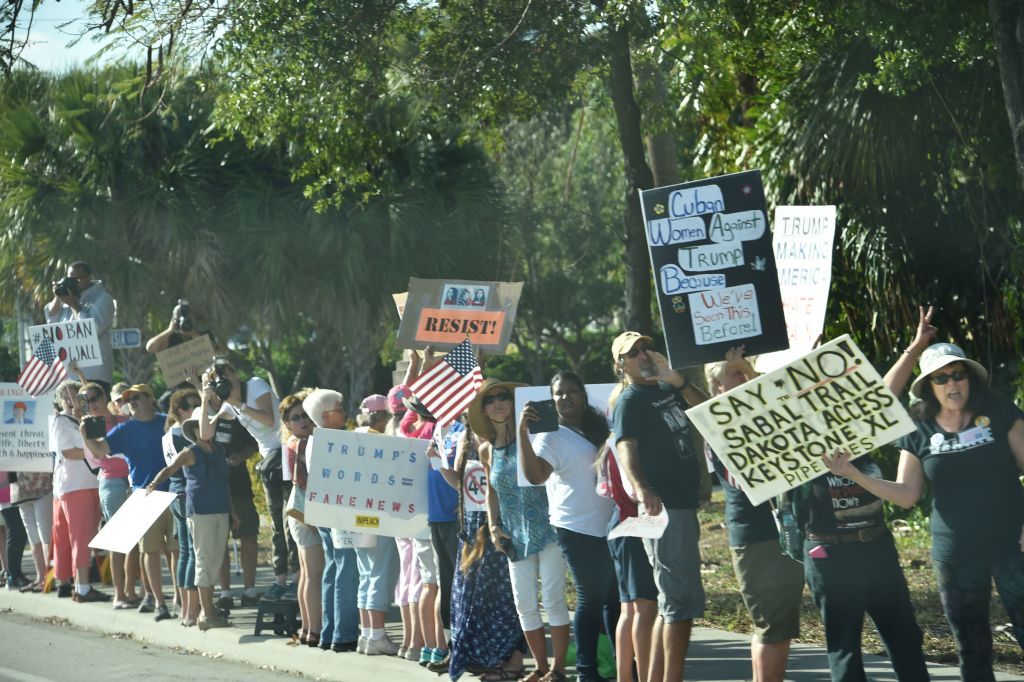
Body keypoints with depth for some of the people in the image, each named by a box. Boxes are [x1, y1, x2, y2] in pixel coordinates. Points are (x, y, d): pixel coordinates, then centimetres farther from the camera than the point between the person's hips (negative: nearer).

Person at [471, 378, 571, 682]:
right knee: (524, 605, 6)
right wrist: (493, 527, 10)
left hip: (546, 528, -5)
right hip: (516, 536, 5)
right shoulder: (487, 449, 9)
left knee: (553, 599, -4)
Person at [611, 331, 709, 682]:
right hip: (663, 507, -9)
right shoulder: (630, 400, -9)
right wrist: (642, 488, -43)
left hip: (684, 503, 9)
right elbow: (625, 447, -24)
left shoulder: (666, 390, 15)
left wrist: (678, 380, -2)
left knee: (672, 600, 15)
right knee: (683, 600, -11)